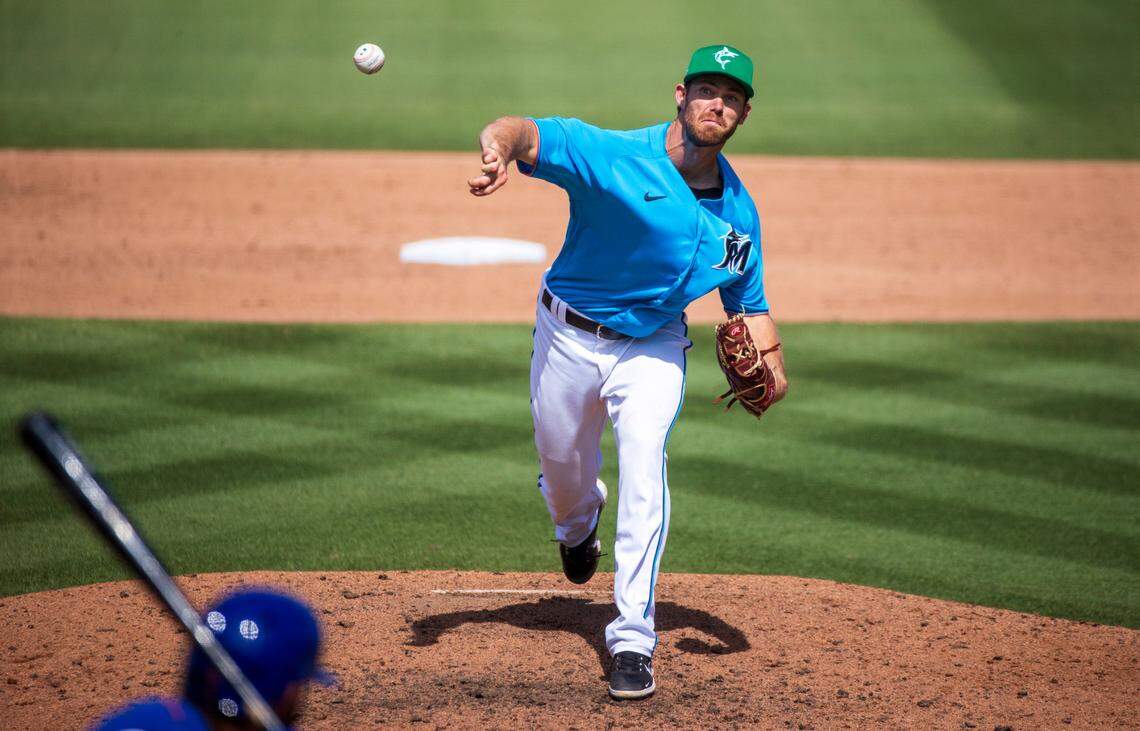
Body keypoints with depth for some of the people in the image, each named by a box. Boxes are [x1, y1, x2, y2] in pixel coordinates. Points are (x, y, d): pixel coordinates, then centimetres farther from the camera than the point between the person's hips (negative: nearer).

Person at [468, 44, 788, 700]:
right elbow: (527, 132, -38)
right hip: (569, 337, -1)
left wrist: (772, 366, -14)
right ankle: (578, 523, 57)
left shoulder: (739, 210, -7)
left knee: (644, 468, -18)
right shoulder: (612, 156, -23)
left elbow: (750, 300, 5)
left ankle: (633, 640, -14)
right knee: (562, 466, 16)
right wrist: (501, 146, -63)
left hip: (652, 349, 1)